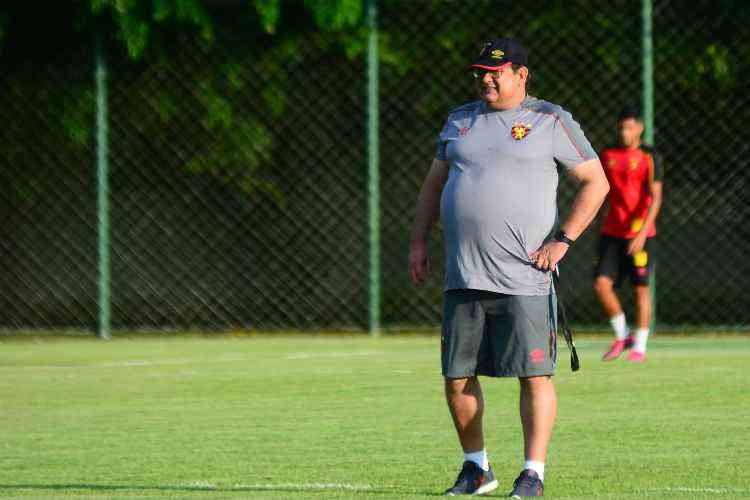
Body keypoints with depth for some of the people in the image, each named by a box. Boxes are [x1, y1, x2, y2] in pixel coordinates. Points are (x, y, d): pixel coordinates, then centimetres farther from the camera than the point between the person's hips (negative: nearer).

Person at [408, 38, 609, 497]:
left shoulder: (550, 121, 0)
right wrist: (419, 241, 13)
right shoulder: (460, 120, 15)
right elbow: (434, 184, 24)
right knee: (457, 377, 6)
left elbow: (596, 182, 1)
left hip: (523, 281, -5)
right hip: (463, 280, 5)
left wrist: (563, 240, -8)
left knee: (535, 375, -8)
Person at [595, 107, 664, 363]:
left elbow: (656, 197, -13)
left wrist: (643, 231, -24)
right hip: (612, 233, 4)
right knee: (602, 283, -7)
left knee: (640, 288, 1)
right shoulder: (608, 154, 8)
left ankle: (640, 346, 12)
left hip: (640, 233, -4)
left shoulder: (649, 157, -6)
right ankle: (621, 336, 11)